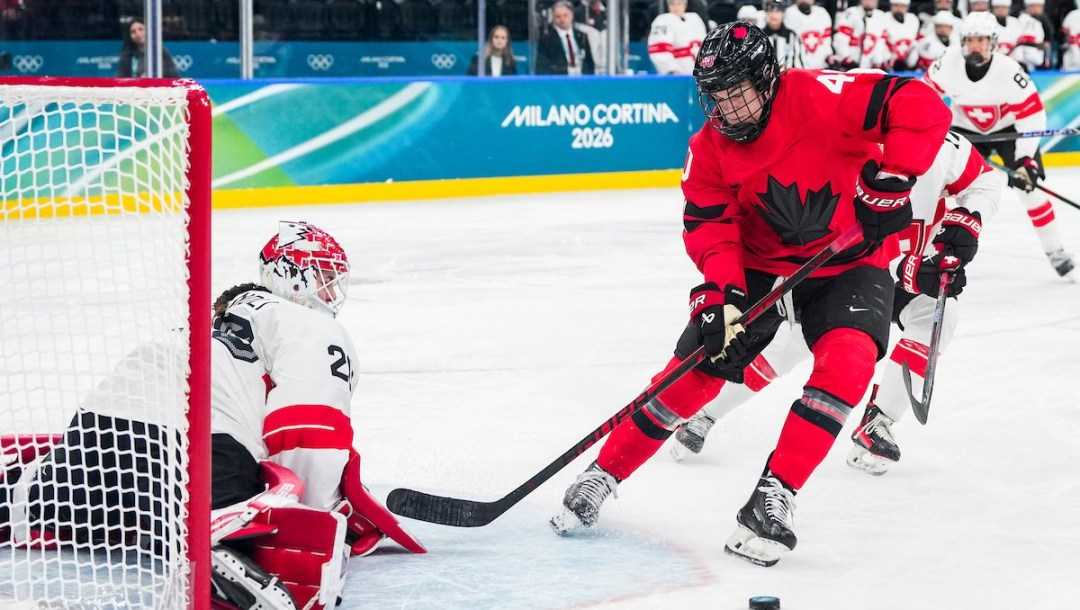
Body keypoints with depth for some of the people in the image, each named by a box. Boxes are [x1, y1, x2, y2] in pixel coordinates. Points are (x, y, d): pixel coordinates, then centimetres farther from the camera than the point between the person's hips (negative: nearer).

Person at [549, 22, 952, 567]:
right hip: (759, 265, 3)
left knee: (847, 358, -27)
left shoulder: (821, 96, -24)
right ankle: (603, 474, 8)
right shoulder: (710, 148, -9)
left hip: (850, 262, -3)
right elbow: (709, 225, -11)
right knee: (697, 364, -6)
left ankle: (773, 496, -21)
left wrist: (894, 176, -35)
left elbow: (921, 107, -28)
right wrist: (720, 289, -28)